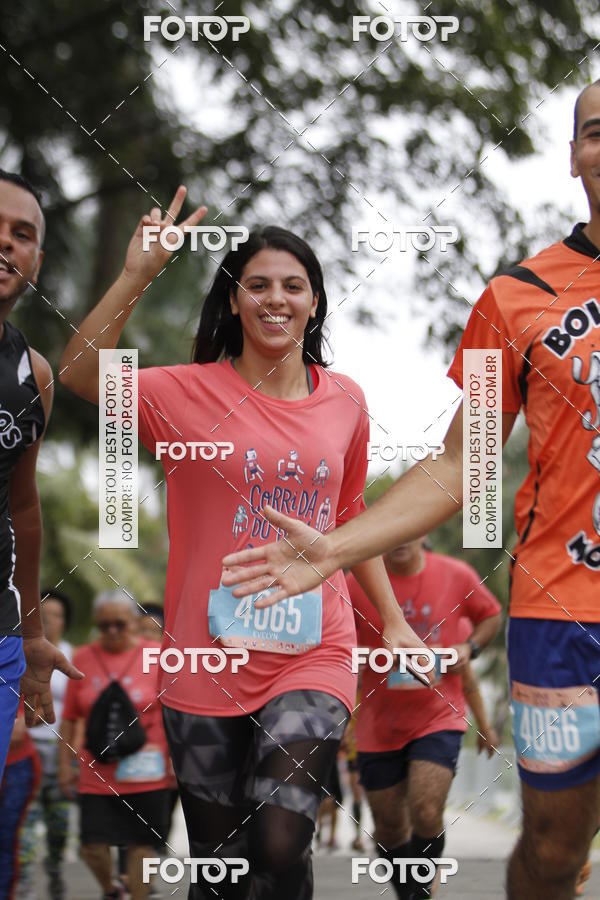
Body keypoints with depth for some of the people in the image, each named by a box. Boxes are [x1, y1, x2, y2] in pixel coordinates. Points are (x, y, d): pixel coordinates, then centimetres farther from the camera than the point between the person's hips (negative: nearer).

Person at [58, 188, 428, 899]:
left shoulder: (343, 399, 8)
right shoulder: (192, 392, -3)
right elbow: (81, 375, -20)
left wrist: (392, 619, 19)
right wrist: (137, 275, -27)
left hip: (312, 657, 1)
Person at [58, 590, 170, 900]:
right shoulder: (83, 657, 4)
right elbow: (69, 717, 8)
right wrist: (65, 764, 6)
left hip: (144, 774, -1)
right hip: (96, 773, 1)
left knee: (140, 844, 3)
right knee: (93, 846, -1)